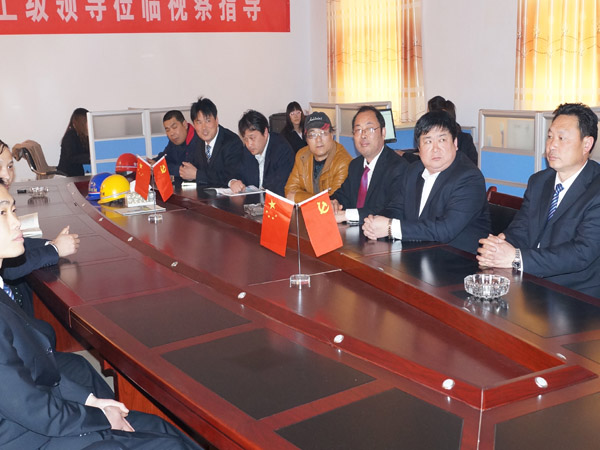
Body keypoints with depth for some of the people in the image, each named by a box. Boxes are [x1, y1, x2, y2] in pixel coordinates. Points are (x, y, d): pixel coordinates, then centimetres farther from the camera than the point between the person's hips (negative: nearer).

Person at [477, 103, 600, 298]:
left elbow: (583, 252, -22)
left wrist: (517, 258, -29)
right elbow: (519, 231, 5)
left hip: (577, 297, -6)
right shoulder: (538, 181, 12)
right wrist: (498, 246, -20)